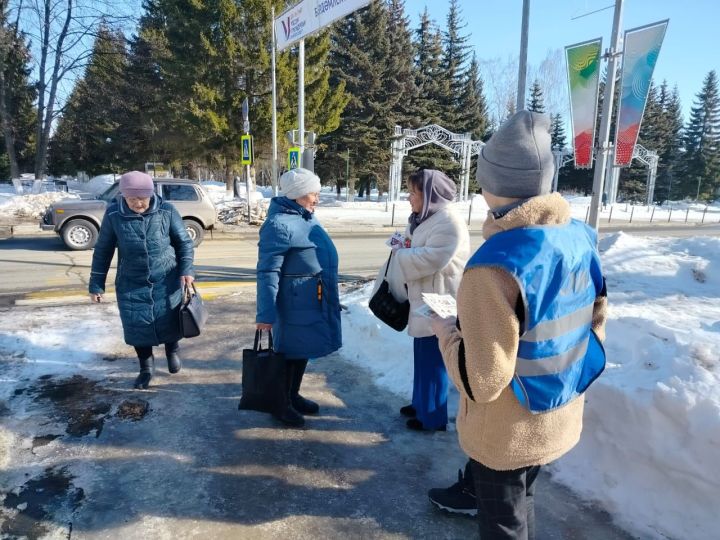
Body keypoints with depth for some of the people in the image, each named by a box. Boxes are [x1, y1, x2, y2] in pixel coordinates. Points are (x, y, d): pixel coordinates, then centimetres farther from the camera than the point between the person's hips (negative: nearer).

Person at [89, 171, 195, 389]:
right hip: (132, 284, 1)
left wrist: (186, 270, -12)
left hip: (166, 281, 0)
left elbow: (184, 242, 0)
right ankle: (146, 367, 28)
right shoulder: (113, 215, -9)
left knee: (170, 321, 9)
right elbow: (102, 251, 0)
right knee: (138, 327, 4)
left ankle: (172, 352, 41)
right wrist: (96, 284, 2)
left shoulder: (166, 211, -11)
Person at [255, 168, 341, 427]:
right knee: (290, 349, 6)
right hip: (295, 302, -9)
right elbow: (268, 272, -22)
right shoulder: (279, 224, -20)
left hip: (315, 300, 9)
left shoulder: (306, 217, 9)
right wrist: (266, 313, -23)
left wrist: (329, 297, 23)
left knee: (304, 347, 19)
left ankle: (293, 395, 37)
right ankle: (280, 403, 24)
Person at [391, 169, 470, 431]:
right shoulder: (424, 218, 13)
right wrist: (401, 244, 1)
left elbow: (432, 259, -29)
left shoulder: (449, 222, -20)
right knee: (422, 357, 20)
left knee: (433, 360, 2)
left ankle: (432, 417, 17)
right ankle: (421, 403, 37)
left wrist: (399, 254, -15)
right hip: (423, 300, 10)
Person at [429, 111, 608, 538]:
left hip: (508, 432, -7)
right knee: (521, 498, 30)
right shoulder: (581, 238, -8)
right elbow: (595, 322, 5)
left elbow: (481, 382, -29)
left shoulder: (495, 264, -32)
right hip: (561, 418, 7)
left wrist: (447, 332, -12)